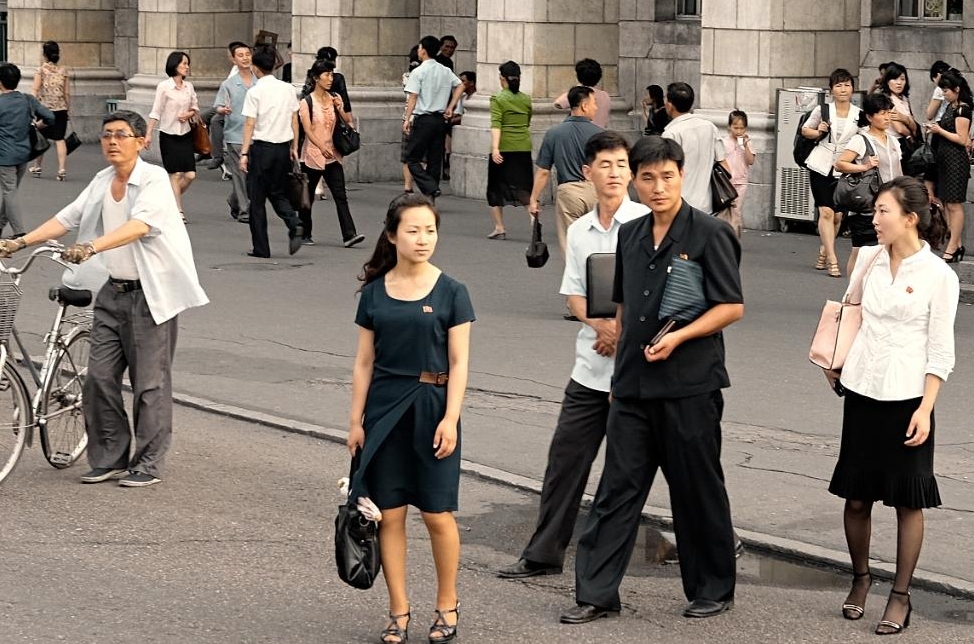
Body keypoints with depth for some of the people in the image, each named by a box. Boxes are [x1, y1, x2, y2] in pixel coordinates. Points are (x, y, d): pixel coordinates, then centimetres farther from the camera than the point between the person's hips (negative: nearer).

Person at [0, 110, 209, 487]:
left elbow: (139, 225, -29)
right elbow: (67, 218, 9)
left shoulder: (154, 180, -14)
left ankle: (148, 465, 7)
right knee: (99, 377, 4)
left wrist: (92, 247, -42)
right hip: (114, 290, 7)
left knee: (149, 383, -1)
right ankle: (109, 458, 15)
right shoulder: (102, 183, 9)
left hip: (151, 293, -7)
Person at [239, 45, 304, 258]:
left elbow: (250, 124, -11)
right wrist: (294, 147, 17)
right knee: (278, 193, 18)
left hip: (262, 147, -5)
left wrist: (244, 153, -9)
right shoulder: (288, 89, 5)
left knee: (257, 198, 5)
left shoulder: (255, 92, -10)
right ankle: (294, 225, -9)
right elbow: (294, 120, 8)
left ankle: (261, 247, 6)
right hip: (283, 147, 5)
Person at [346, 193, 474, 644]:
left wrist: (450, 418, -11)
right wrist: (356, 420, 4)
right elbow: (364, 362, 8)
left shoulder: (450, 293, -3)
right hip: (385, 406, 2)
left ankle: (447, 606, 17)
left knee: (437, 514, 1)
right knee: (390, 513, 3)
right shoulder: (374, 293, 4)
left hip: (431, 405, -2)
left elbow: (459, 362, -4)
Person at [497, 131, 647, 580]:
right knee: (566, 457, 6)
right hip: (591, 363, 5)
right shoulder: (579, 231, 10)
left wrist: (625, 333, -14)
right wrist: (600, 324, -10)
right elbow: (574, 294, 10)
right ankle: (544, 554, 14)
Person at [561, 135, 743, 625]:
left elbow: (732, 307, -9)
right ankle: (596, 593, 7)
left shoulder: (709, 234, -7)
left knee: (697, 492, 5)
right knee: (617, 488, 4)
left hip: (690, 387, -6)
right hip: (634, 387, 6)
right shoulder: (630, 236, 11)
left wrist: (677, 337, -19)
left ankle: (714, 589, 19)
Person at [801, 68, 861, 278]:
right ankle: (832, 260, -12)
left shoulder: (859, 115, 2)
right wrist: (817, 132, -9)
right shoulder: (822, 110, -1)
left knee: (838, 215, 7)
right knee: (826, 212, -11)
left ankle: (823, 253, 27)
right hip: (822, 166, -2)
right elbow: (805, 130, 12)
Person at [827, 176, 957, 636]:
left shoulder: (938, 276, -8)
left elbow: (940, 352, -7)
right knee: (856, 496, 7)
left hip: (907, 397, -4)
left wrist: (925, 409, -13)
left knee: (908, 499, 2)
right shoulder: (869, 260, 4)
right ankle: (860, 578, 26)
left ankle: (900, 596, 10)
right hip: (862, 390, 4)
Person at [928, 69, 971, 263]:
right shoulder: (950, 107, 12)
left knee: (954, 204, -5)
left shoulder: (962, 110, -14)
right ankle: (958, 245, 17)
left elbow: (961, 139, -18)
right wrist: (936, 129, 5)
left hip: (956, 160, -10)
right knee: (947, 203, 11)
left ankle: (952, 248, -2)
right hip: (945, 159, 10)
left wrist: (940, 130, -13)